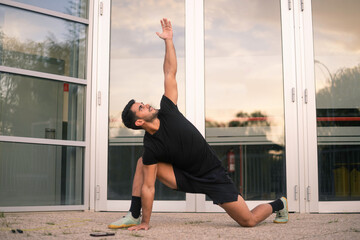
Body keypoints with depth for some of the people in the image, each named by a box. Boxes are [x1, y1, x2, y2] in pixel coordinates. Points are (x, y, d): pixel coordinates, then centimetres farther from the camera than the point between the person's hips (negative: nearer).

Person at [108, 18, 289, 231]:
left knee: (249, 221, -4)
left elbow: (170, 73, -11)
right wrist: (145, 222, -13)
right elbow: (148, 187, -13)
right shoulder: (150, 148, -15)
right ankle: (134, 217, -1)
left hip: (214, 177, -1)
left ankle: (278, 205, 28)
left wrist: (168, 40, -14)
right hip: (186, 177, 1)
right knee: (142, 163, -12)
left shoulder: (167, 112, -14)